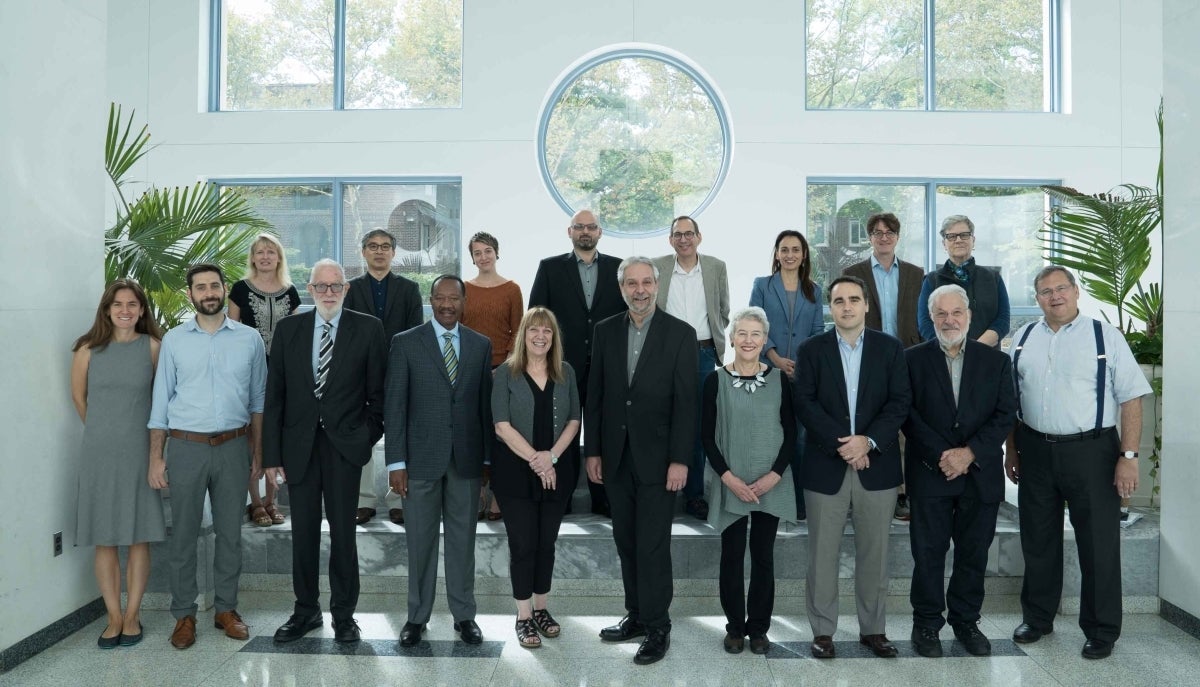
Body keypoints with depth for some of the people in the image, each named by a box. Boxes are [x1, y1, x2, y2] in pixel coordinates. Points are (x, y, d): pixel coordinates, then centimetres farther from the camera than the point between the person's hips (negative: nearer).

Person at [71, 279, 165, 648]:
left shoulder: (152, 347, -3)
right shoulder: (88, 350, -1)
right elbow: (79, 397, 12)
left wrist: (134, 431, 10)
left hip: (139, 451, -1)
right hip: (99, 453, 1)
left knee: (139, 537, 5)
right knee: (104, 540, 6)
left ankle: (132, 615, 17)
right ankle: (114, 617, 17)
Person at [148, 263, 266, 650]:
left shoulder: (250, 339, 2)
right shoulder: (173, 340, 1)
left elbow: (258, 400, 6)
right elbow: (161, 401, 3)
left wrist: (257, 453, 5)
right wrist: (155, 457, 0)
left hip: (233, 447, 1)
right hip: (186, 447, 0)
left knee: (230, 532, 10)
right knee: (183, 534, 7)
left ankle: (226, 608, 24)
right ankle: (184, 614, 21)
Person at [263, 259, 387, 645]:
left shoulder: (367, 329, -2)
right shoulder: (288, 329, 4)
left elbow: (378, 390, 2)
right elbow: (274, 396, 3)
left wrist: (370, 436, -3)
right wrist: (271, 455, 0)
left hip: (344, 445, -2)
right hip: (299, 445, 2)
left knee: (343, 533, 6)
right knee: (303, 533, 11)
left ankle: (344, 614, 20)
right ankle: (305, 610, 27)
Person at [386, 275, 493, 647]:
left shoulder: (481, 345, 7)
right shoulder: (406, 343, 0)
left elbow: (486, 404, 8)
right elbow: (394, 405, -3)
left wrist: (490, 456, 6)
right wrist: (396, 462, -7)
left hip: (467, 459, 2)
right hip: (422, 458, -2)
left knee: (463, 538, 10)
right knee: (420, 540, 7)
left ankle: (464, 615, 22)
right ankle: (417, 617, 22)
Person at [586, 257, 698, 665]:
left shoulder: (680, 333, -5)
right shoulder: (605, 331, 5)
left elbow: (686, 402, -8)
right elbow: (594, 395, 7)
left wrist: (680, 460, -12)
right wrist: (593, 451, 4)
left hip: (657, 457, -4)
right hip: (615, 457, 4)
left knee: (653, 546, 1)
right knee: (626, 543, 13)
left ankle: (658, 627, 16)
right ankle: (636, 616, 27)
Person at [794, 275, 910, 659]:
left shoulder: (891, 348, 6)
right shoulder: (811, 350, 3)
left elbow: (900, 401, -1)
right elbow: (805, 404, -5)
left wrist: (868, 440, -14)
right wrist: (840, 442, -15)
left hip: (877, 466, 1)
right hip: (826, 467, -1)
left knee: (874, 554, 10)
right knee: (822, 554, 5)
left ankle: (873, 629, 23)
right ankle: (822, 630, 16)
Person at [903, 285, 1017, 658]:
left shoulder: (996, 360, 6)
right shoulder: (913, 359, 1)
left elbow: (1005, 415, 1)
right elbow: (907, 414, -5)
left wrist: (970, 453, -11)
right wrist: (940, 455, -13)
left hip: (981, 474, 2)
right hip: (930, 473, -2)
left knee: (974, 554, 11)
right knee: (928, 553, 4)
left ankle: (966, 621, 27)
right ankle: (926, 623, 19)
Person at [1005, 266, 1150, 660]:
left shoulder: (1106, 336, -4)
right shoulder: (1023, 339, 7)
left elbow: (1131, 398, -7)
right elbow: (1010, 401, 12)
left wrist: (1129, 457, -14)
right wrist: (1011, 450, 9)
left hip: (1091, 451, -3)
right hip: (1035, 451, 4)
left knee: (1099, 545, 6)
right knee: (1038, 541, 15)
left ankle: (1101, 631, 23)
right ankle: (1037, 618, 31)